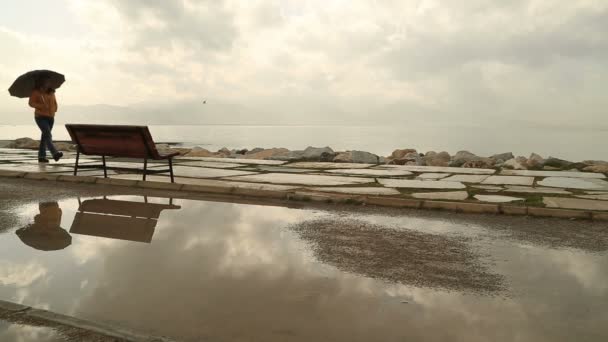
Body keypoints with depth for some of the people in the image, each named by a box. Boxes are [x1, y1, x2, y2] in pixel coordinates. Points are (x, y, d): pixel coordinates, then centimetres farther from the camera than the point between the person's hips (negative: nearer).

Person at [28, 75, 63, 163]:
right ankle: (55, 153, -35)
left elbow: (55, 102, 22)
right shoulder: (35, 92, -3)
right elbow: (31, 103, -10)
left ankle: (41, 156, 12)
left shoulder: (51, 92, 12)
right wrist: (41, 106, -24)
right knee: (48, 135, -20)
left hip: (50, 117, 6)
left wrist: (54, 109, 4)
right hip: (40, 117, -6)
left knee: (45, 136, 7)